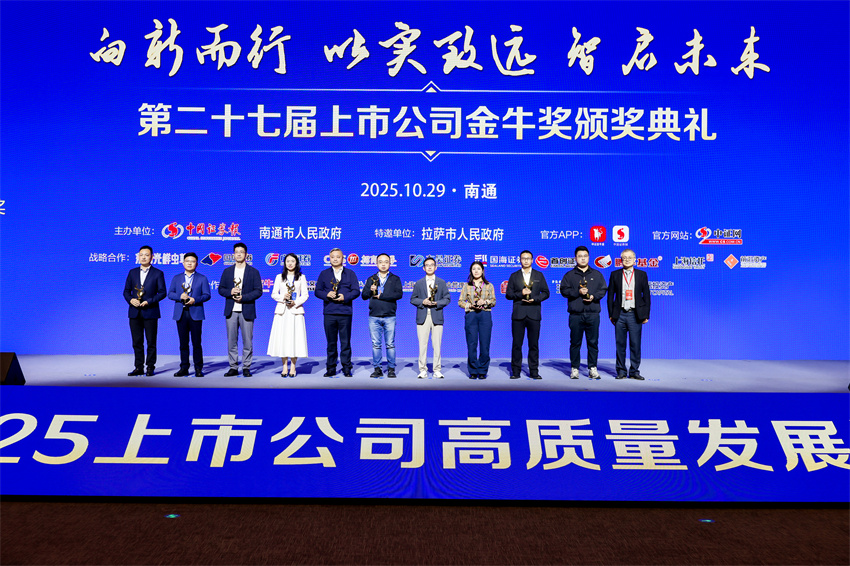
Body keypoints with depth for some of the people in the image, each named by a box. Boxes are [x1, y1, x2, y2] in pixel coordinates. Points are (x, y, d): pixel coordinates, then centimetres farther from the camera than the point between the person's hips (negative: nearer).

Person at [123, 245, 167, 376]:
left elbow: (162, 292, -3)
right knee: (137, 342, 6)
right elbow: (126, 291, 13)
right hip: (134, 312, 3)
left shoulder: (158, 274, 2)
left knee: (151, 342, 0)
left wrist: (149, 301, -15)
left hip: (150, 312, -3)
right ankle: (139, 367, 13)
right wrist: (130, 300, -8)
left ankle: (150, 367, 8)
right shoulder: (132, 272, 13)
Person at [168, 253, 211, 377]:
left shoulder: (202, 278, 8)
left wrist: (195, 300, -15)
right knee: (183, 342, 5)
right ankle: (184, 368, 11)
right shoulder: (176, 278, 15)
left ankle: (198, 369, 4)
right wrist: (180, 296, -11)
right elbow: (170, 294, 9)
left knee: (196, 342, -3)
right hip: (180, 314, 2)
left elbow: (207, 295, 1)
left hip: (195, 314, -2)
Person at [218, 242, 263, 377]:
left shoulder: (253, 272, 4)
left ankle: (246, 367, 8)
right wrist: (230, 292, -9)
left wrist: (243, 297, -14)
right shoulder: (227, 271, 12)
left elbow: (258, 291, -1)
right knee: (231, 341, 4)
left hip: (247, 311, -2)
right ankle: (233, 367, 12)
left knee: (247, 341, 0)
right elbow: (221, 289, 12)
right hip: (231, 311, 2)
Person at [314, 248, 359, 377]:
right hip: (329, 313, 1)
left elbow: (356, 291, 3)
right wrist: (327, 295, -12)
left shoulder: (350, 274, 11)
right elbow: (318, 291, 8)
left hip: (345, 313, -1)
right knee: (331, 342, 5)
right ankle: (331, 369, 12)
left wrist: (345, 297, -13)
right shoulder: (324, 274, 13)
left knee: (345, 341, 0)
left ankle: (347, 368, 8)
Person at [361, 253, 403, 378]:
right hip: (374, 317, 2)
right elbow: (364, 295, 6)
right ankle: (377, 369, 11)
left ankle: (391, 368, 8)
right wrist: (371, 290, -15)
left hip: (389, 317, -2)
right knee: (376, 344, 4)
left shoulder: (395, 279, 8)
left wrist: (381, 296, -11)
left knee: (390, 344, 0)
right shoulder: (371, 279, 14)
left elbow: (399, 294, -8)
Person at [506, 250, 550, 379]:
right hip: (518, 314, 0)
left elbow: (545, 293, 8)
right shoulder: (514, 276, 11)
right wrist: (520, 294, -10)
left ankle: (534, 371, 8)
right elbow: (508, 294, 6)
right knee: (516, 344, -1)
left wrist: (535, 299, -8)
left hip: (534, 314, 0)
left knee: (534, 344, 1)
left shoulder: (539, 275, 12)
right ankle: (515, 371, 5)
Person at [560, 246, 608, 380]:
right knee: (575, 343, 2)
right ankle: (574, 369, 10)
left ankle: (592, 368, 10)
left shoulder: (597, 274, 14)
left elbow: (603, 289, 9)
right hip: (575, 314, -1)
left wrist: (593, 296, -9)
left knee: (593, 342, 2)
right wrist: (578, 292, -12)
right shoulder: (569, 275, 9)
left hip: (593, 314, 1)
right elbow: (564, 290, 1)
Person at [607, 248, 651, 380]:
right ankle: (621, 371, 13)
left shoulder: (642, 275, 7)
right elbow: (610, 295, 8)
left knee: (635, 344, 1)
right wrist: (611, 314, 3)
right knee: (620, 344, 4)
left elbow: (646, 296, 7)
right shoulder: (615, 274, 7)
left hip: (635, 315, 0)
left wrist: (646, 315, 2)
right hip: (620, 315, 1)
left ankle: (634, 371, 10)